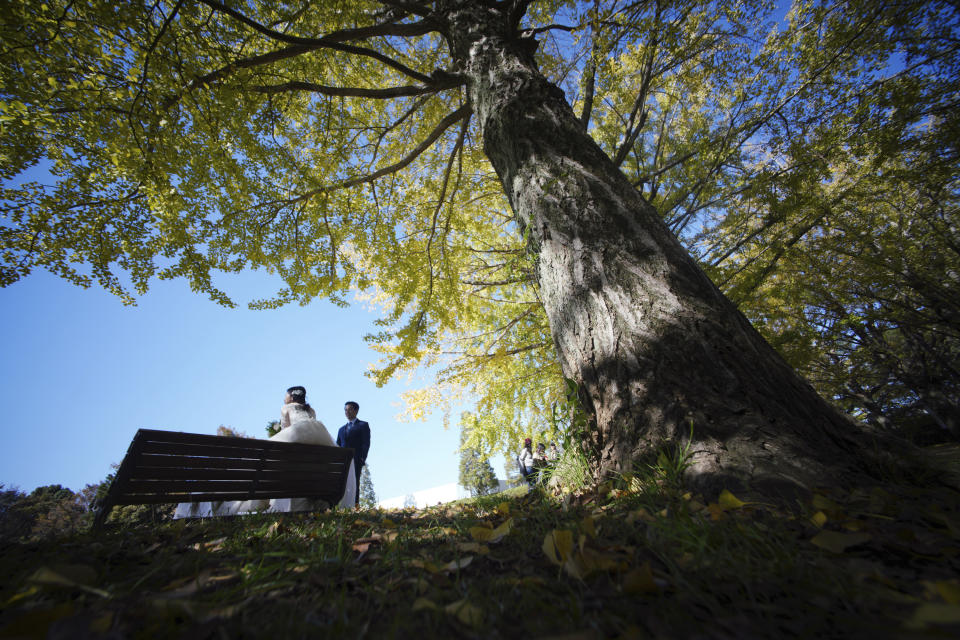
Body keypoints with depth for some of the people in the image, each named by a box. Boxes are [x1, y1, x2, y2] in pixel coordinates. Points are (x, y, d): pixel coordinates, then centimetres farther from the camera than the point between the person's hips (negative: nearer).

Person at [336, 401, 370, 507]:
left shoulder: (363, 425, 10)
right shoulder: (341, 429, 27)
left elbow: (366, 443, -1)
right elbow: (338, 446, 21)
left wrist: (362, 459, -13)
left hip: (355, 461, -5)